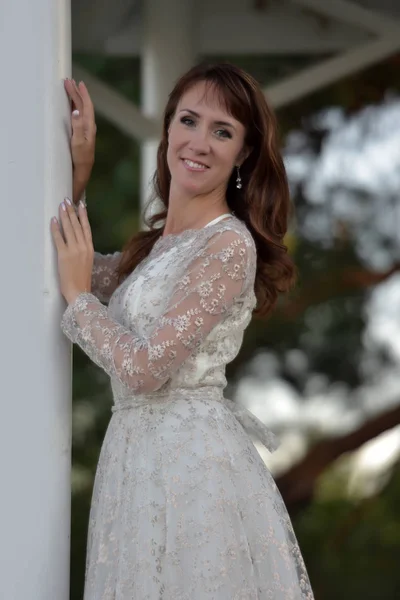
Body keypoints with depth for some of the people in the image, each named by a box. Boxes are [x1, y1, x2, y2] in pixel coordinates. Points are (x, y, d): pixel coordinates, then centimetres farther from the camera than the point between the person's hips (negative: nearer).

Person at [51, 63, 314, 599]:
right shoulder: (157, 240, 11)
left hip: (193, 461, -8)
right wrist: (76, 175, 11)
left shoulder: (229, 245, -14)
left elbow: (143, 369, -19)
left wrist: (79, 292, -6)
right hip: (137, 453, 8)